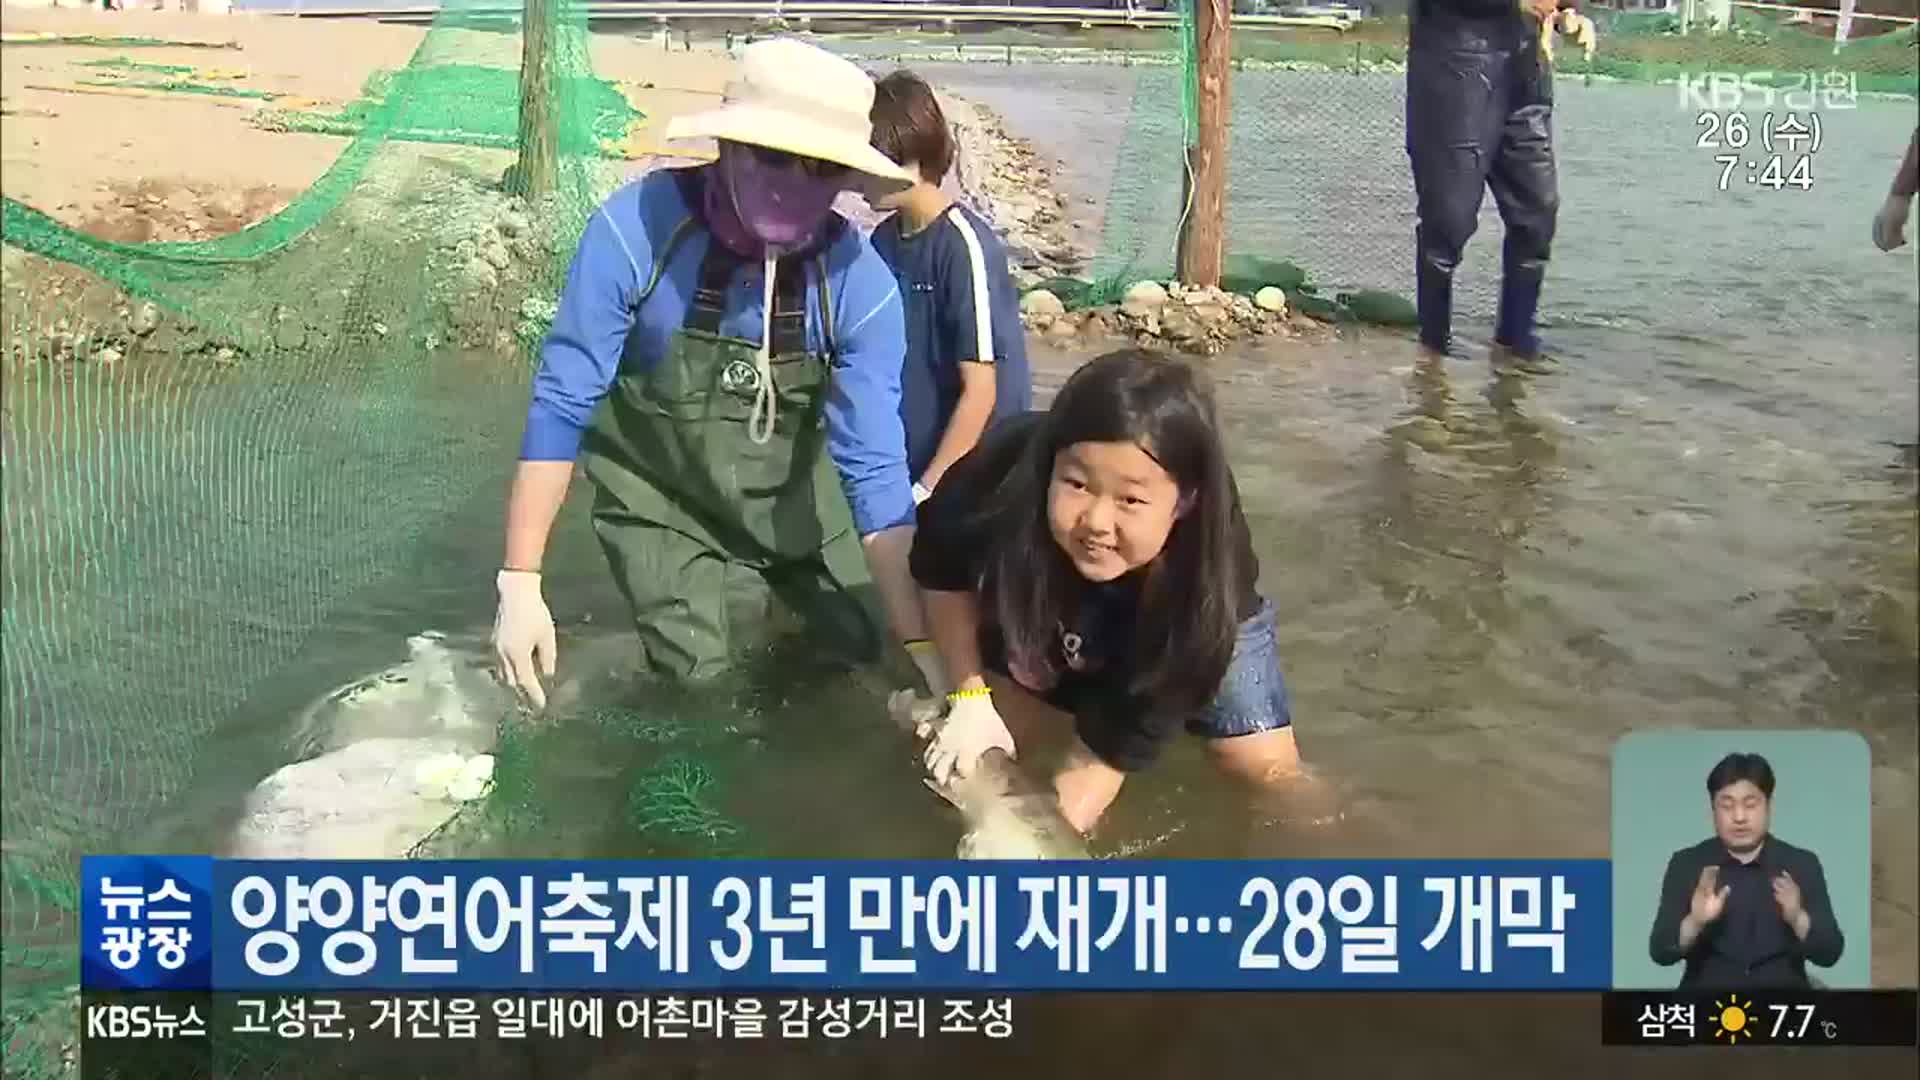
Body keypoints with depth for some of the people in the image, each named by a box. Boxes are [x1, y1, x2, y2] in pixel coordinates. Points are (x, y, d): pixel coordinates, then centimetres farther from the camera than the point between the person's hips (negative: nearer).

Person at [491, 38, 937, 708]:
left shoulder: (863, 285, -26)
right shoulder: (634, 230, -30)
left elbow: (875, 468, -25)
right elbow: (561, 405, -24)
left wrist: (924, 652, -30)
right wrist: (520, 582, -25)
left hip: (794, 497, 2)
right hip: (658, 498, -2)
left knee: (866, 652, 15)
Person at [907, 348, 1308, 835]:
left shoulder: (1205, 583, -41)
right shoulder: (1005, 478, -39)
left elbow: (1110, 747, -35)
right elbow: (942, 575, -17)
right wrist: (970, 695, -23)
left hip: (1197, 626, -1)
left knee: (1265, 767, -11)